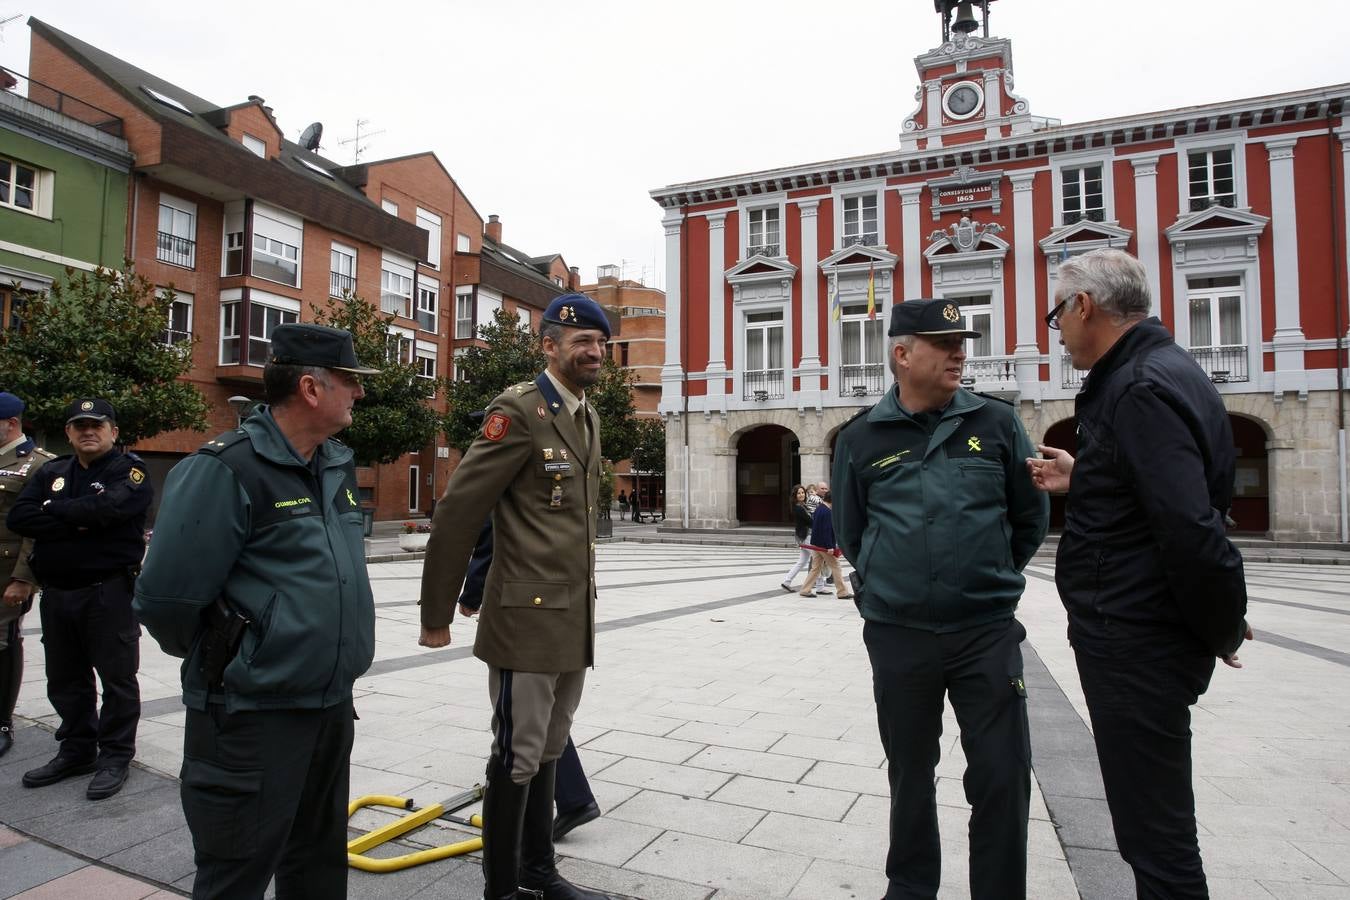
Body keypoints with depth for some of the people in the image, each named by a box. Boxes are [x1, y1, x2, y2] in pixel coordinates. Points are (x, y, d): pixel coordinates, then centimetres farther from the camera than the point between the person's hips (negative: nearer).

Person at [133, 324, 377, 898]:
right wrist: (216, 662, -1)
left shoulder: (339, 466, 7)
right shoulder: (226, 470, -19)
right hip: (252, 716, -7)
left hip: (332, 705, 8)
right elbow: (167, 598, -18)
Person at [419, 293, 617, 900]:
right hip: (527, 619, -7)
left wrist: (582, 602, 17)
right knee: (517, 757, 5)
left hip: (575, 619, 8)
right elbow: (455, 515, -13)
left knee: (548, 752, 19)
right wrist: (436, 616, -9)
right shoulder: (519, 411, -13)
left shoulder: (589, 416, 12)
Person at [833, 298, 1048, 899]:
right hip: (897, 636, 1)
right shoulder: (862, 437, 0)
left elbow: (1032, 516, 10)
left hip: (987, 631, 0)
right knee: (910, 771, 16)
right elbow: (850, 532, 11)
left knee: (1003, 776, 4)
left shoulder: (997, 422, 0)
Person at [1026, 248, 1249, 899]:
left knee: (1156, 837, 3)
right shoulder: (1158, 370, 12)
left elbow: (1193, 533, -26)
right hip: (1137, 635, 10)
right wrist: (1082, 481, 14)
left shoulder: (1143, 390, -21)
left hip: (1135, 646, -10)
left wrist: (1223, 630, -12)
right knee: (1153, 823, 24)